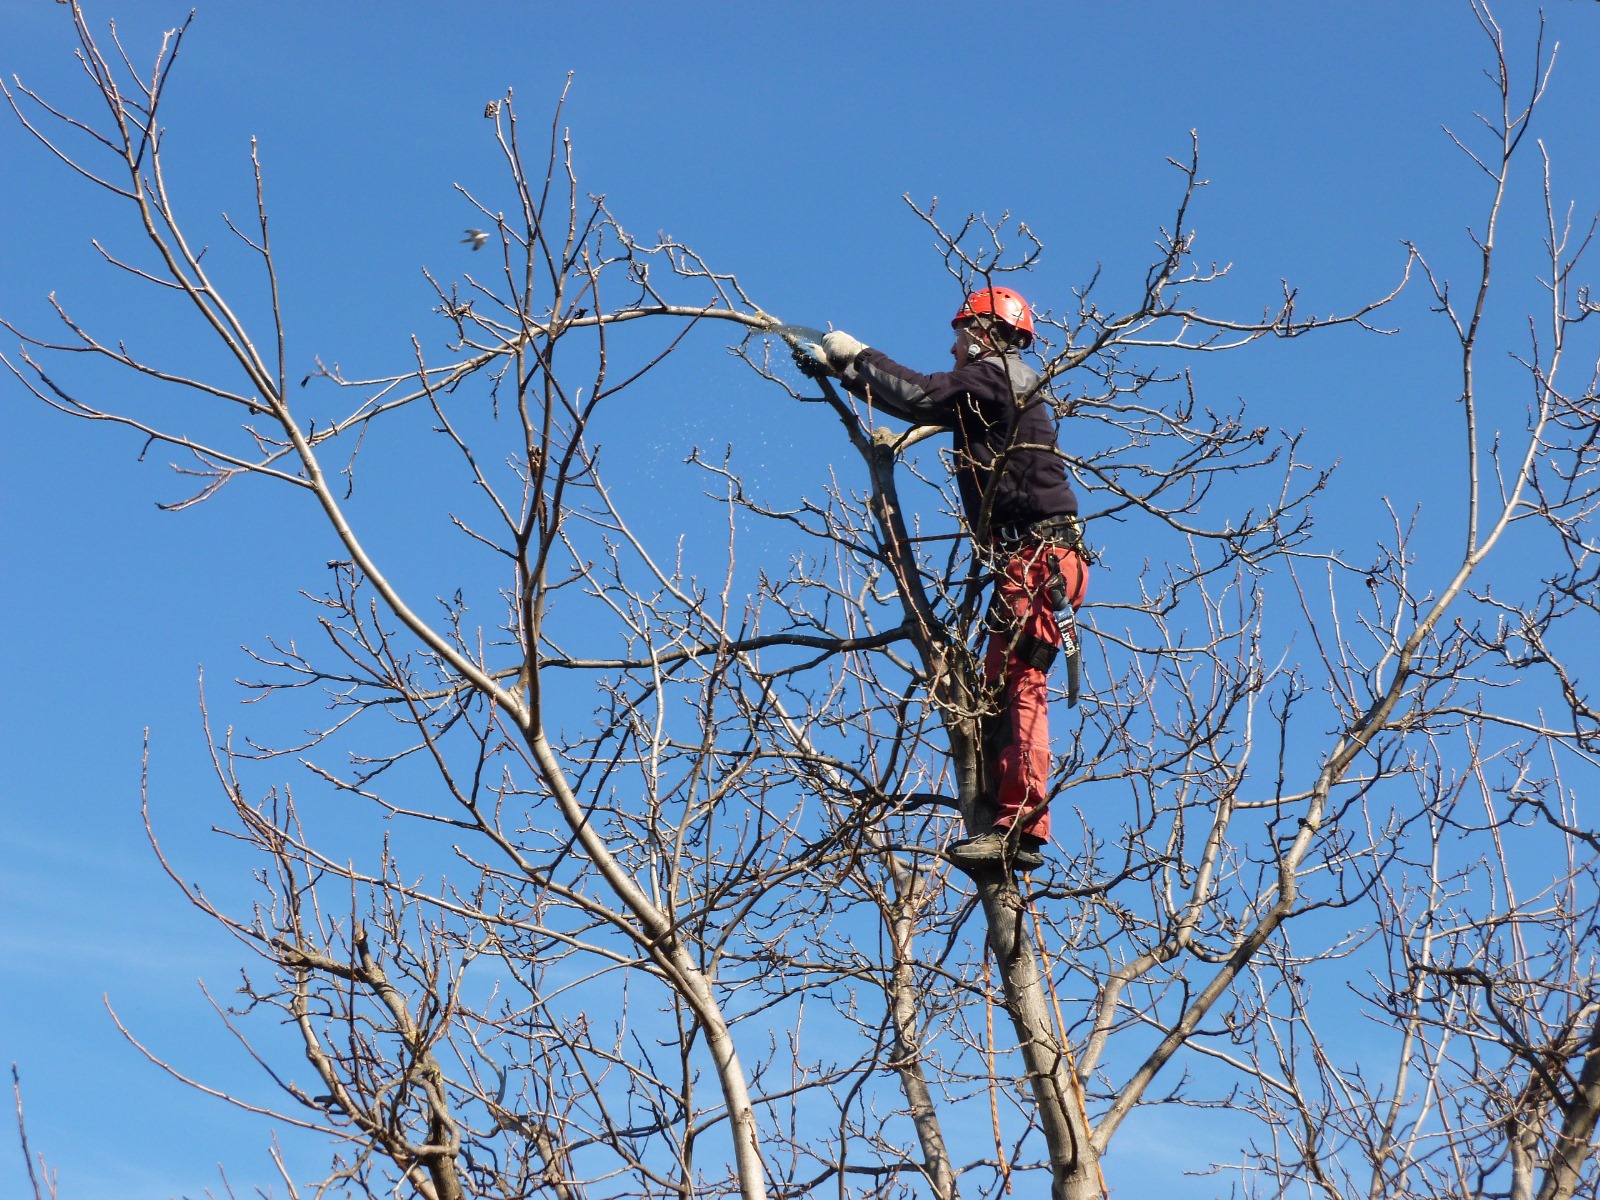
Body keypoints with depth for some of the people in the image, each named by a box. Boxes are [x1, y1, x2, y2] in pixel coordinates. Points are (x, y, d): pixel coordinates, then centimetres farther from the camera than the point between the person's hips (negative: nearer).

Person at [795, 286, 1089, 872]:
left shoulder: (990, 376, -5)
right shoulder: (1002, 389, 25)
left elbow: (918, 396, -16)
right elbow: (928, 402, 30)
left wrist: (855, 355, -1)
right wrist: (843, 370, 30)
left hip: (1038, 554, -11)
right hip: (1029, 560, 11)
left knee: (1017, 683, -17)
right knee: (1000, 688, 8)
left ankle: (1022, 828, -25)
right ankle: (1006, 823, 6)